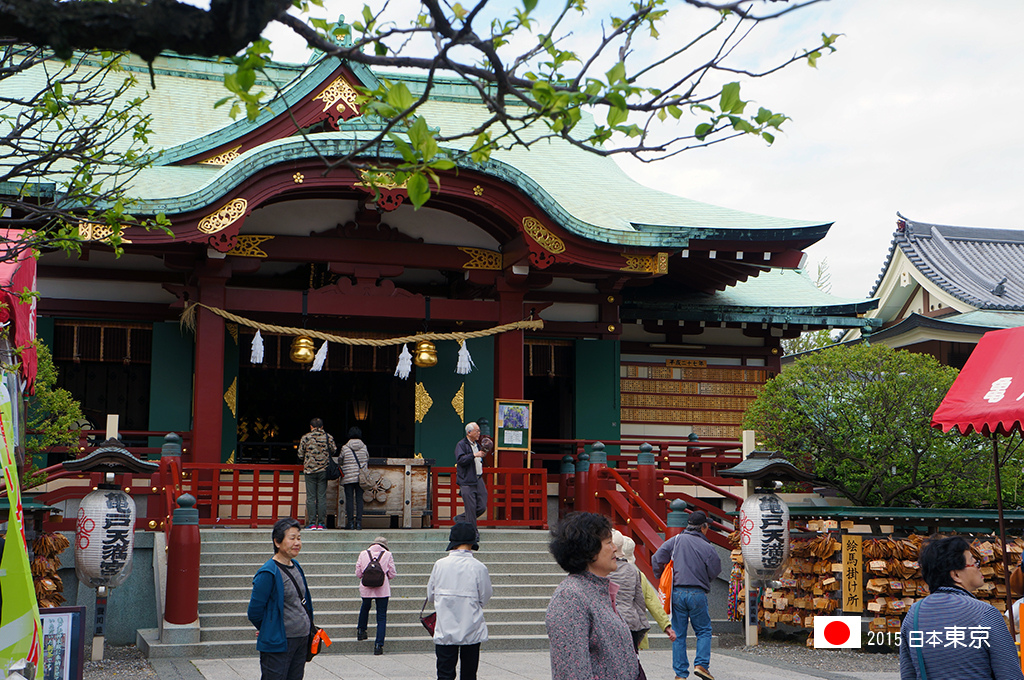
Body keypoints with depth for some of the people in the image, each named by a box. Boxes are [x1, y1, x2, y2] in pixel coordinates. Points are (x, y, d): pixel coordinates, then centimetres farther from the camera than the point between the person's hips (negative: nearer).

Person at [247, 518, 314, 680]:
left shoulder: (295, 565, 9)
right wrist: (268, 631, 4)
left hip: (301, 640, 8)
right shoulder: (268, 573, -17)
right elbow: (255, 611, -12)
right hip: (278, 643, -8)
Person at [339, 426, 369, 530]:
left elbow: (340, 462, 6)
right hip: (361, 478, 2)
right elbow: (367, 458, 14)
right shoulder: (364, 447, 1)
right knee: (359, 499, 5)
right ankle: (359, 521, 2)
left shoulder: (345, 448, -4)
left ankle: (350, 522, 0)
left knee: (349, 499, 1)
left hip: (348, 478, -2)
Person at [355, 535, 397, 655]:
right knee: (382, 616, 3)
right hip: (382, 590, -2)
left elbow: (358, 573, 3)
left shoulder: (363, 554, 3)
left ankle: (361, 630, 42)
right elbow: (392, 574, -2)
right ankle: (379, 644, -4)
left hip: (366, 588, 2)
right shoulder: (388, 555, -2)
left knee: (365, 607, 32)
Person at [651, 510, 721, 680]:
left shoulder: (676, 540, 1)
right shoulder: (708, 548, -5)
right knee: (704, 631, 14)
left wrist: (661, 578, 13)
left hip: (677, 592, 2)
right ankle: (701, 664, -1)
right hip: (698, 593, -2)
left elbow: (657, 559, -3)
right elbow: (714, 572, 3)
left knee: (678, 634, 9)